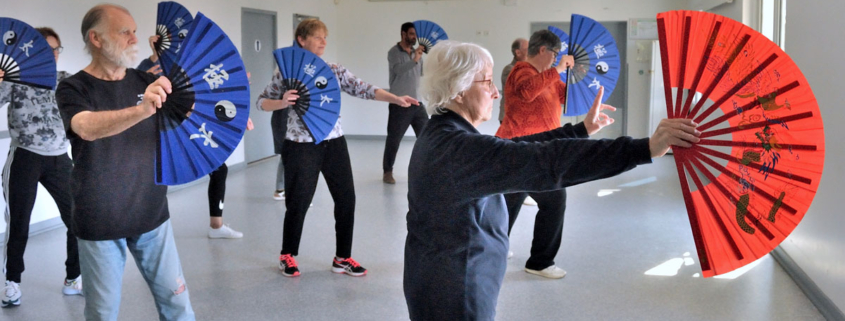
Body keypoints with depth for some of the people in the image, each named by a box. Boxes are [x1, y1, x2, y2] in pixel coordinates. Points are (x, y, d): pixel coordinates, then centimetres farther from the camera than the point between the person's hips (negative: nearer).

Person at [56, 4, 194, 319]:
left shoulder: (147, 82, 3)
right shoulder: (73, 88, -9)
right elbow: (87, 128, -30)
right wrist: (141, 110, -48)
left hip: (152, 215, 3)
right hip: (100, 222, -3)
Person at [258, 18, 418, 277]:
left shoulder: (335, 71, 5)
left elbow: (363, 89, -5)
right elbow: (262, 102, 2)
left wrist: (396, 99, -18)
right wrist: (282, 103, -20)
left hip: (334, 144, 4)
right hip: (301, 147, -4)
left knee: (346, 199, 4)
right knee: (298, 203, 4)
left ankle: (342, 258, 20)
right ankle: (287, 255, 27)